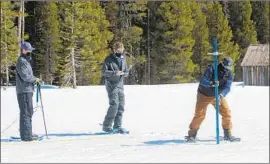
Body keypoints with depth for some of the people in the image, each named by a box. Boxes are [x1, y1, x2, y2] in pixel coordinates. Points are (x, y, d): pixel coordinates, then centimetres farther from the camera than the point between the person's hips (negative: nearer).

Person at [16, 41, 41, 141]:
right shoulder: (21, 61, -12)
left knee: (29, 112, 14)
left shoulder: (26, 61, 20)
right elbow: (24, 75, -19)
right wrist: (35, 80, -6)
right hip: (24, 91, -10)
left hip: (28, 90, 10)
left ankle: (27, 133, 21)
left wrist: (34, 80, 7)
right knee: (26, 112, -10)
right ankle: (26, 135, -11)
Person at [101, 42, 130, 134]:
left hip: (120, 85, 6)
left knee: (121, 106, 4)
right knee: (114, 104, -15)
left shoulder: (123, 59, 12)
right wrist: (114, 73, -24)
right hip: (111, 85, -6)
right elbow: (104, 72, -10)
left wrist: (124, 73, -9)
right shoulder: (109, 59, -6)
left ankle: (118, 126, 11)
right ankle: (107, 126, -8)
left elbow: (127, 71, 15)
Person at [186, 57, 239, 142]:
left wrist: (221, 95, -42)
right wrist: (211, 83, -52)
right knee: (199, 115, -12)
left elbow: (227, 87, -23)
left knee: (226, 112, -7)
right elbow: (202, 82, -32)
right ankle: (192, 134, -1)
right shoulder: (211, 69, -26)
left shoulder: (229, 74, -14)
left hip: (218, 95, 4)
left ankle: (228, 134, 6)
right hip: (204, 95, -4)